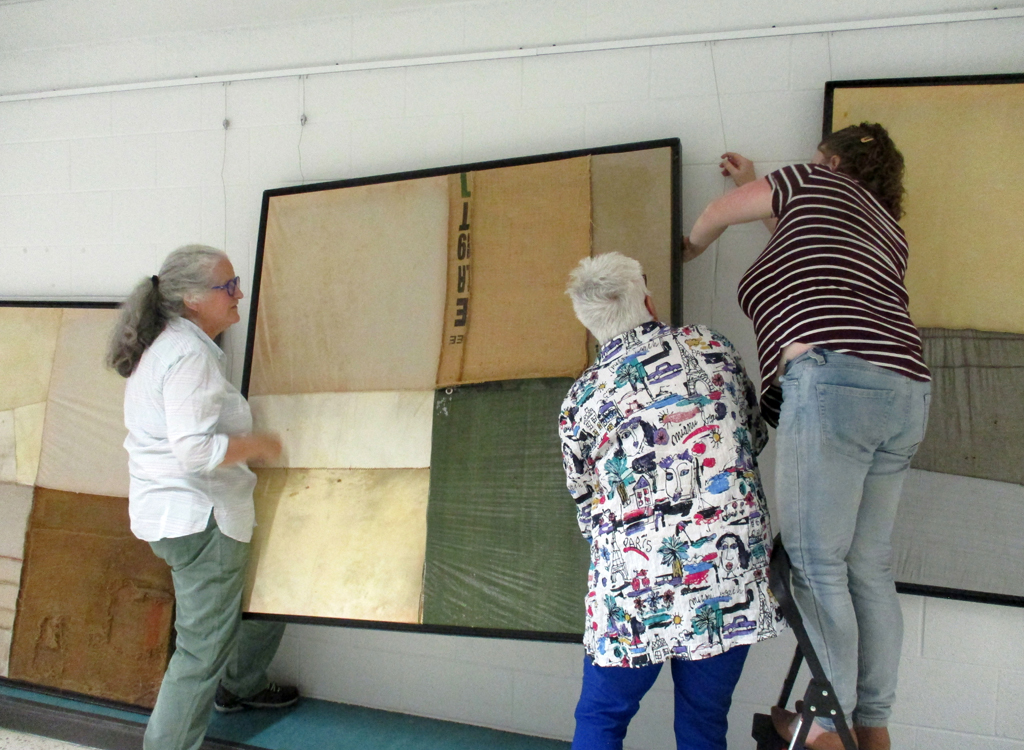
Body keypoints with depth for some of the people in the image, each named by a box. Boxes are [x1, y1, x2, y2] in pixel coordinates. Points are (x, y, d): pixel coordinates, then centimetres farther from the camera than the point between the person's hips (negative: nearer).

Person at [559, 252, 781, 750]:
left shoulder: (581, 400, 0)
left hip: (636, 589, -2)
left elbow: (588, 508, 9)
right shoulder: (710, 346, 4)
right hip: (733, 581, 3)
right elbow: (756, 436, 18)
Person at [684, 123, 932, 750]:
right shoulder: (889, 231, 30)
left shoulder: (818, 181, 14)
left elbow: (721, 212, 24)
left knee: (817, 565, -5)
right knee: (869, 567, 11)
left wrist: (692, 246, 45)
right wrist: (762, 188, 53)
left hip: (833, 376, -8)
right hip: (906, 391, 8)